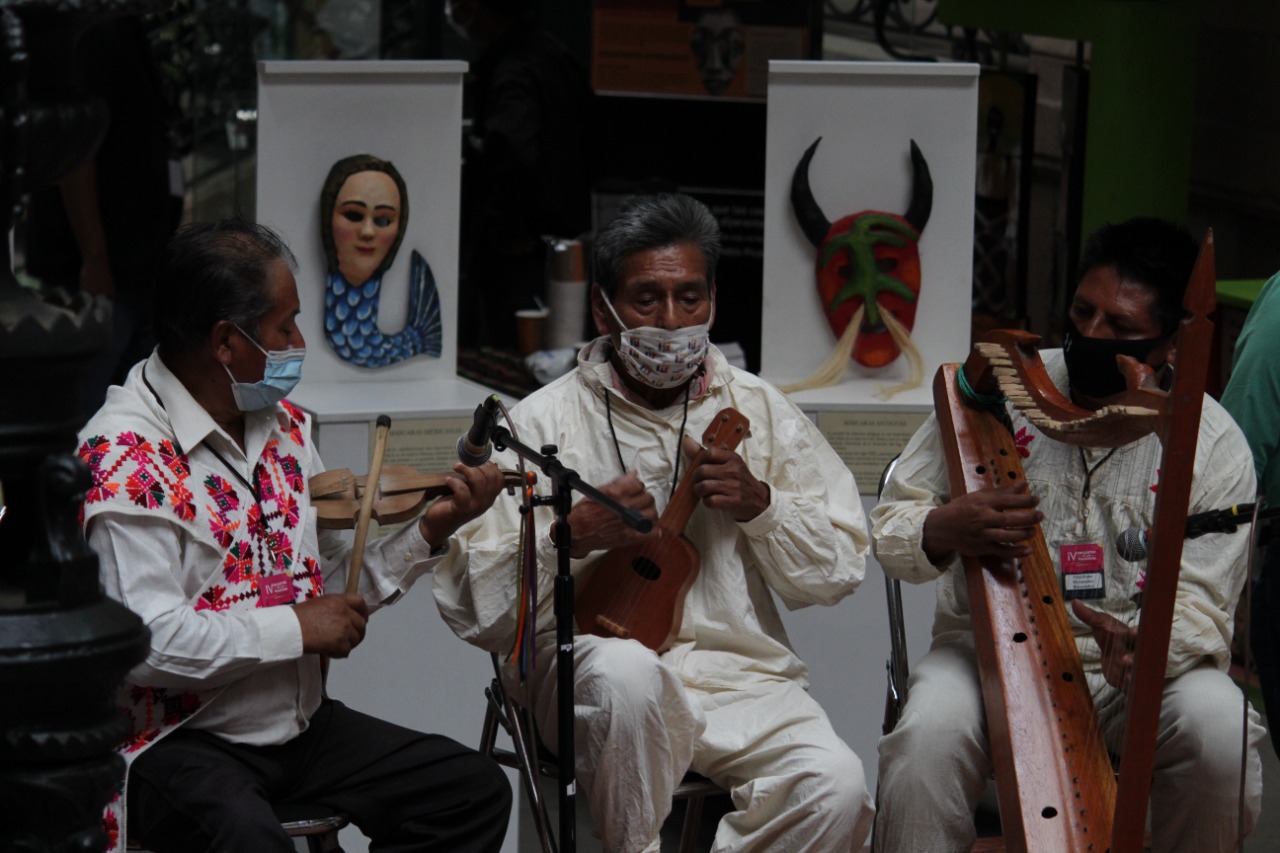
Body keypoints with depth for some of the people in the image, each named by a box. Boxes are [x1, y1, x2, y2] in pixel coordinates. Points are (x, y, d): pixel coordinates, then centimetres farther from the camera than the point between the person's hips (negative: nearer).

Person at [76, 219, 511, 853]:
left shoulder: (284, 425, 12)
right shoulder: (124, 456, -17)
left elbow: (336, 589, 17)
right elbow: (144, 641, -26)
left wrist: (430, 533, 2)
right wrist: (295, 629, -17)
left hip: (301, 724, 9)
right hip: (177, 744, -8)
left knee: (475, 790, 0)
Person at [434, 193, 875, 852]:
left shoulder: (761, 413, 13)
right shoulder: (546, 422, 3)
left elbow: (841, 569, 13)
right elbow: (466, 600, -2)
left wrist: (761, 506, -4)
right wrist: (571, 535, -16)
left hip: (740, 675, 3)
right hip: (589, 666, -2)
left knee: (836, 786, -27)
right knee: (626, 670, -39)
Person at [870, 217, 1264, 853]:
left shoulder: (1212, 443, -3)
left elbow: (1198, 605, -6)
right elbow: (890, 527, 3)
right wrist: (945, 530, -22)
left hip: (1138, 665, 0)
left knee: (1218, 731, -31)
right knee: (929, 735, -33)